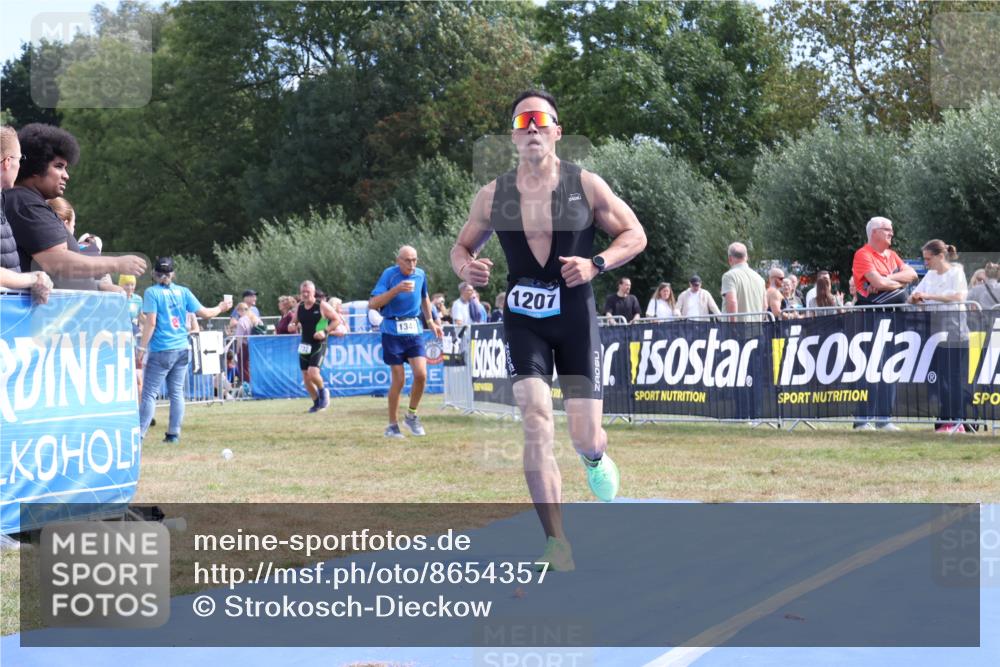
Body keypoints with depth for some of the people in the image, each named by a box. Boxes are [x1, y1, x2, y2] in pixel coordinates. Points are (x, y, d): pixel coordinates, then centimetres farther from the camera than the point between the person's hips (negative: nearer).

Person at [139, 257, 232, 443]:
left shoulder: (152, 292, -5)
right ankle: (174, 433, 10)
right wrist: (220, 308, 27)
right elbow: (203, 312, 8)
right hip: (182, 349, 5)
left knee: (149, 393, -4)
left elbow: (151, 322, -12)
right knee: (177, 392, 9)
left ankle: (140, 433, -9)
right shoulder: (183, 291, 7)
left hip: (160, 350, -5)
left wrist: (142, 347, -10)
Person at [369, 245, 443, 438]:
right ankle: (392, 425, 12)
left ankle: (411, 416, 11)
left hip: (414, 330, 4)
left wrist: (430, 321, 25)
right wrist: (396, 290, -25)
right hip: (393, 331, -4)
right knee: (399, 379, -3)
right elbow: (373, 304, -16)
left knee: (421, 374, -11)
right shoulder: (389, 274, -9)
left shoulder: (420, 275, 5)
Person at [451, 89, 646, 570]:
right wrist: (467, 267, -12)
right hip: (523, 319, 1)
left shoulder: (586, 186, -5)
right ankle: (557, 544, -13)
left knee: (586, 438, 0)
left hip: (576, 318, 0)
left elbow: (634, 235, 1)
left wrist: (596, 264, -17)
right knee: (537, 425, -16)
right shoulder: (493, 196, -1)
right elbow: (463, 245, 13)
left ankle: (594, 458, 42)